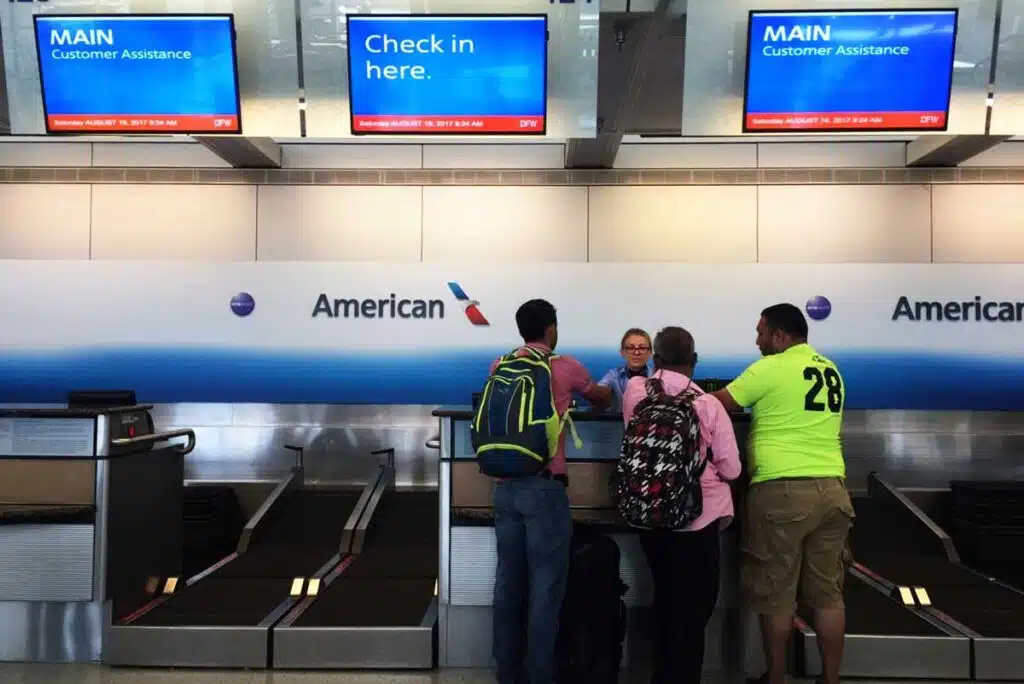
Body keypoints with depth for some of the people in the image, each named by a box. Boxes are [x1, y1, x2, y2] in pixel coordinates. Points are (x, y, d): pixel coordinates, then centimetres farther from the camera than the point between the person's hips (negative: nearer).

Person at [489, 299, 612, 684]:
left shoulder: (500, 368, 10)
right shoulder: (564, 367, 0)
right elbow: (602, 398, 18)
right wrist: (602, 397, 42)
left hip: (504, 485, 5)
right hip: (544, 486, -5)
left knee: (508, 580, 9)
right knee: (545, 584, 2)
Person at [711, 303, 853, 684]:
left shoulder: (769, 369, -6)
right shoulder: (831, 371, 15)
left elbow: (716, 406, -1)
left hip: (782, 490, -7)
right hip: (832, 488, 7)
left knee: (775, 594, 5)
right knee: (828, 592, 11)